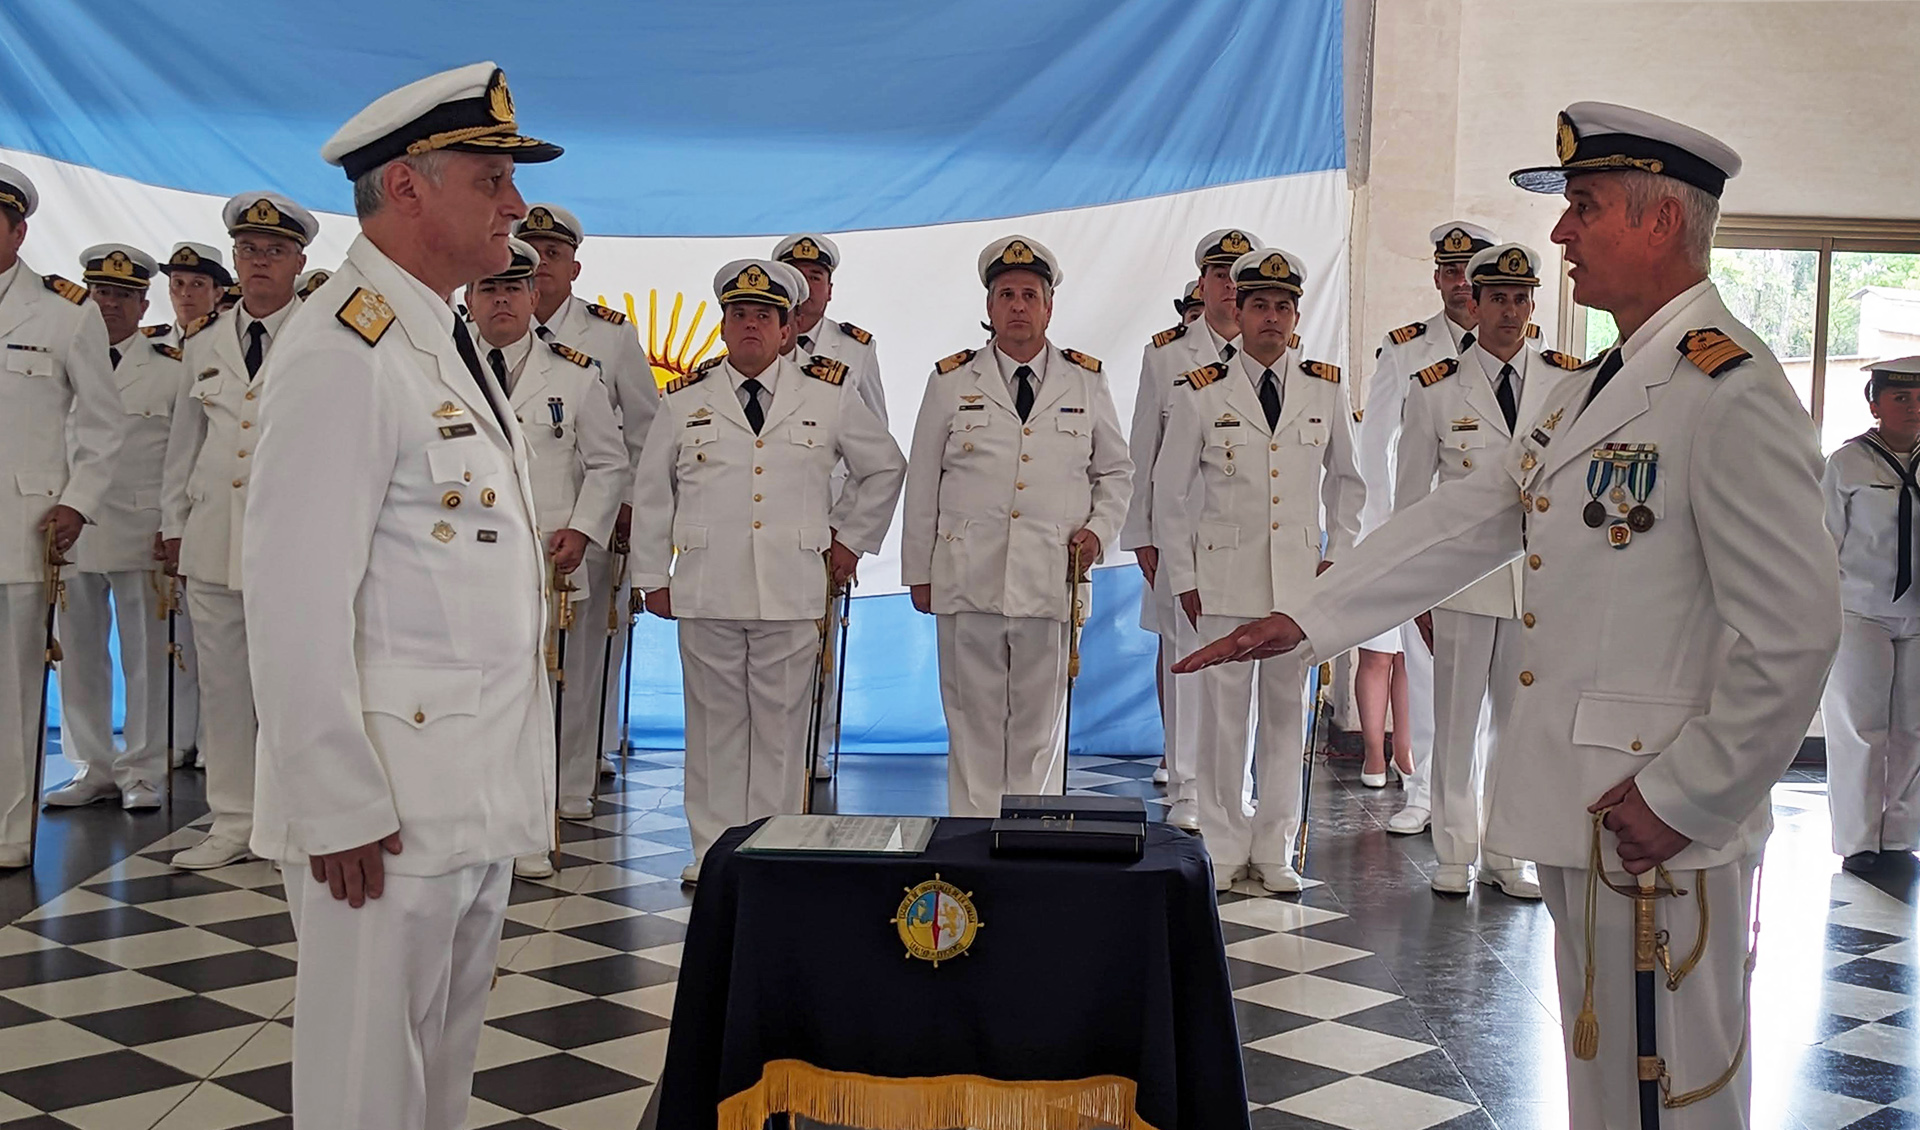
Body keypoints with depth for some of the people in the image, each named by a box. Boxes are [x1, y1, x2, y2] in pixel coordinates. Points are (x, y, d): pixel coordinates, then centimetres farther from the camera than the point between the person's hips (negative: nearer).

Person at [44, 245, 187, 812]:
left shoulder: (171, 368, 4)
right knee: (79, 654, 7)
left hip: (141, 532, -3)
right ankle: (93, 769, 18)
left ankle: (141, 772, 10)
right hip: (73, 529, 3)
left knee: (146, 655, 1)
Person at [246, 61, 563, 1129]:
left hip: (482, 790, 9)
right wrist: (336, 807, -20)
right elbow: (298, 602, -20)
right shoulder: (341, 353, -16)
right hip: (392, 803, -9)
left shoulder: (450, 343, 14)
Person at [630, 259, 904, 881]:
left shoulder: (829, 395, 7)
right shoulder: (685, 399, 9)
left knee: (781, 723, 3)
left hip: (793, 591, 0)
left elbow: (884, 467, 18)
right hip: (706, 591, 1)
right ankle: (712, 848, 16)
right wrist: (652, 575, 11)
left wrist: (851, 538, 13)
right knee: (715, 720, 6)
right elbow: (651, 491, 14)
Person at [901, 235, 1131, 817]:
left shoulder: (1086, 382, 10)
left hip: (1052, 579, 1)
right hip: (967, 578, 0)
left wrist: (1099, 530, 0)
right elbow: (922, 483, 9)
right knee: (973, 721, 3)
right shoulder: (951, 381, 7)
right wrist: (918, 571, 7)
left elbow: (1116, 471, 18)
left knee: (1040, 724, 4)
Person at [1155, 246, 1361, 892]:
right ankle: (1224, 849, 13)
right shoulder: (1200, 394, -1)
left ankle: (1274, 850, 17)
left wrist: (1338, 556, 8)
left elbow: (1346, 479, 17)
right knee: (1224, 713, 1)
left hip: (1301, 576, 2)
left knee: (1287, 711, 7)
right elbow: (1170, 493, 5)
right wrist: (1182, 579, 2)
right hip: (1225, 577, -2)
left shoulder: (1326, 390, 5)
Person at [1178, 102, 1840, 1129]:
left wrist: (1686, 796, -17)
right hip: (1575, 809, 9)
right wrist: (1305, 618, 10)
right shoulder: (1591, 387, 15)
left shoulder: (1732, 391, -16)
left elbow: (1791, 632, -20)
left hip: (1656, 820, -9)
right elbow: (1467, 517, 15)